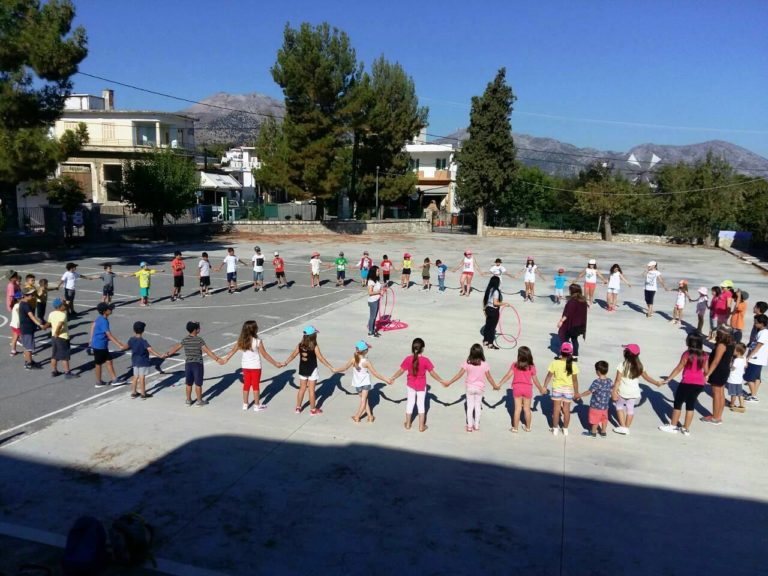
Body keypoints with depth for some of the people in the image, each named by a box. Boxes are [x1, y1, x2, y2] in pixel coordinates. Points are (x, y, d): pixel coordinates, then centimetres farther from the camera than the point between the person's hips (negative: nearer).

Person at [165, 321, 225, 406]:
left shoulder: (184, 340, -1)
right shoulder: (199, 340, -16)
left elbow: (176, 348, 13)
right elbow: (208, 351, -19)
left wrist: (168, 354, 30)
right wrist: (217, 359, -17)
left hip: (188, 364, 4)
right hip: (198, 364, -4)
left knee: (189, 384, 16)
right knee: (198, 384, 8)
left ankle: (188, 400, 28)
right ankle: (199, 401, 18)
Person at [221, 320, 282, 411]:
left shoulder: (241, 341, -7)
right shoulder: (258, 341, -20)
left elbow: (233, 351, 5)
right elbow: (265, 355, -15)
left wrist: (225, 359, 21)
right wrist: (275, 363, -7)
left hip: (245, 366, 4)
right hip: (255, 366, -4)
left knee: (246, 384, 17)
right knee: (256, 385, 8)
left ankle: (245, 404, 26)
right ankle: (257, 406, 17)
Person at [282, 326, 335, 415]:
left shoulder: (300, 345, -5)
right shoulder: (315, 347, -18)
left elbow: (293, 355, 3)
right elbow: (321, 358, -17)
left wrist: (285, 363, 16)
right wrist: (330, 367, -12)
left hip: (302, 370, 4)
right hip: (312, 371, -4)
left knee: (302, 389, 17)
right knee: (311, 390, 6)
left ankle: (298, 407, 25)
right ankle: (313, 409, 16)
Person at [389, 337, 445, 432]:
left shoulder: (408, 359, -15)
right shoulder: (425, 360, -19)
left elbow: (401, 371, -6)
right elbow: (432, 373, -13)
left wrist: (392, 378, 8)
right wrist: (441, 381, -1)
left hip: (410, 385, 2)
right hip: (421, 386, -1)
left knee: (410, 403, 16)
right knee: (421, 404, 11)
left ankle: (408, 424, 27)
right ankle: (421, 426, 17)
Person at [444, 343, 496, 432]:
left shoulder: (467, 363, -14)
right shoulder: (484, 364, -13)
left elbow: (459, 375, -12)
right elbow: (489, 377, -5)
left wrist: (449, 382, -3)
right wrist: (495, 386, 11)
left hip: (470, 387, 0)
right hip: (480, 388, 1)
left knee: (470, 407, 10)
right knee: (478, 407, 14)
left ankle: (470, 426, 14)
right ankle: (476, 426, 21)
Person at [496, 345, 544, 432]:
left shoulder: (515, 365, -8)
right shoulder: (532, 367, -8)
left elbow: (508, 375, -10)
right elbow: (535, 380, -2)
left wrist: (499, 384, -4)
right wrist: (541, 389, 13)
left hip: (517, 388, 0)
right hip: (528, 389, 0)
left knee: (517, 409, 7)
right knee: (527, 409, 13)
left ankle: (515, 428, 12)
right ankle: (528, 427, 27)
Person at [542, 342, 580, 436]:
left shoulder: (555, 363, -13)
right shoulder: (573, 365, -13)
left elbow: (549, 376, -8)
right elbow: (575, 380, -9)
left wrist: (545, 387, 1)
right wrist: (576, 392, 1)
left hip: (557, 388, 0)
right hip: (568, 389, 0)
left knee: (556, 408, 11)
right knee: (566, 409, 12)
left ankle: (555, 429, 19)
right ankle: (565, 429, 23)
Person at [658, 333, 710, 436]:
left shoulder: (687, 354, -14)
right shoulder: (704, 355, 1)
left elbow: (678, 368, -11)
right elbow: (706, 371, 8)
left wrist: (668, 379, -4)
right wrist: (704, 378, 29)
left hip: (687, 383, -5)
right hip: (699, 384, 5)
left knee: (678, 403, 9)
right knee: (690, 405, 13)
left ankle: (673, 426, 16)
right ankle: (686, 429, 18)